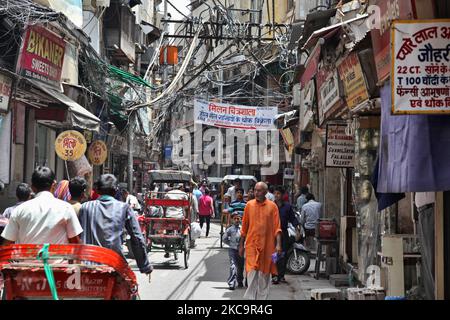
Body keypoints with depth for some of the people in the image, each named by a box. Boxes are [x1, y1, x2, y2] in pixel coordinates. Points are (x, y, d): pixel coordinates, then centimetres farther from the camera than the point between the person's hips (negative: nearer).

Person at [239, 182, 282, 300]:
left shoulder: (272, 206, 0)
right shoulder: (249, 205, 4)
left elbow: (277, 227, -1)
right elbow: (244, 227, 9)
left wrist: (278, 244, -10)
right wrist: (241, 245, 10)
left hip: (267, 245, 0)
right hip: (251, 244, 0)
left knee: (264, 274, 7)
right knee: (252, 272, -7)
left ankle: (262, 297, 18)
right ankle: (251, 297, -2)